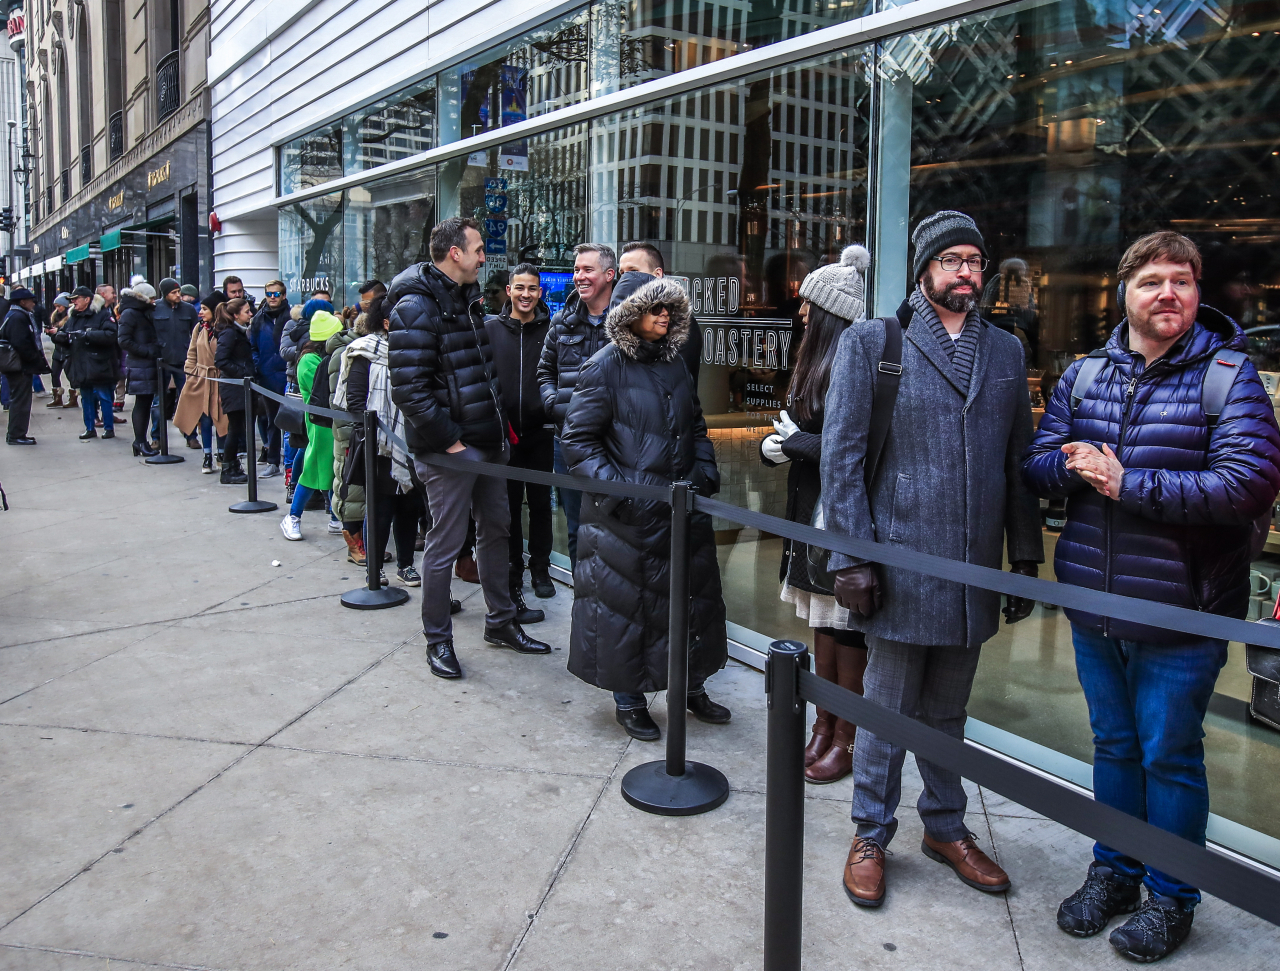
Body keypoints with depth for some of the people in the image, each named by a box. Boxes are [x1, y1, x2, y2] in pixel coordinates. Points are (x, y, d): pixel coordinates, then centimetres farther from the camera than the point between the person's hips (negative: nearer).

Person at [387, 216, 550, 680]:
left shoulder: (468, 300, 15)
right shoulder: (417, 307, -15)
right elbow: (409, 389, -22)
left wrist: (498, 425, 12)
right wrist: (450, 441, -19)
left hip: (486, 443, 9)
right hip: (449, 449, -9)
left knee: (496, 529, 17)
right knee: (445, 544, 1)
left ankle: (501, 621, 32)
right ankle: (437, 639, 17)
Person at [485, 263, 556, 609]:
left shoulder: (551, 329, 1)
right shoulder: (491, 328, 2)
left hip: (540, 430, 0)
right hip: (503, 432, 0)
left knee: (540, 501, 9)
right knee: (509, 503, 9)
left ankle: (540, 567, 21)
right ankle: (513, 568, 20)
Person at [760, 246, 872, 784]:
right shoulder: (816, 360, 13)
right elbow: (793, 428, 17)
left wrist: (798, 443, -12)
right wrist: (774, 444, -4)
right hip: (811, 513, 9)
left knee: (847, 634, 2)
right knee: (823, 625, 15)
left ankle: (846, 740, 16)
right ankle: (824, 726, 27)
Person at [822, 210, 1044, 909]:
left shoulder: (1006, 351, 10)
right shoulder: (871, 342, -3)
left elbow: (1018, 463, 11)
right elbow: (841, 456, -7)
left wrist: (1025, 557, 9)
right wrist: (852, 558, -13)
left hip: (974, 572, 4)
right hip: (900, 566, -4)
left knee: (947, 711, 18)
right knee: (888, 710, 8)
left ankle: (945, 827, 36)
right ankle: (871, 835, 26)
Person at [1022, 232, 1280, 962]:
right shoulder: (1082, 375, 6)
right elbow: (1040, 463, 5)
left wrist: (1127, 483, -20)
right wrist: (1077, 466, -19)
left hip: (1179, 614, -4)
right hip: (1094, 606, 4)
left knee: (1170, 756, 8)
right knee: (1113, 745, 18)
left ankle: (1172, 898, 28)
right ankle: (1114, 872, 37)